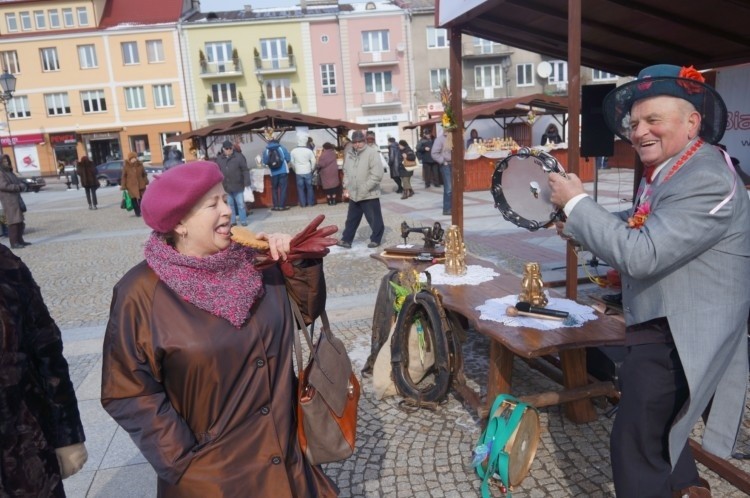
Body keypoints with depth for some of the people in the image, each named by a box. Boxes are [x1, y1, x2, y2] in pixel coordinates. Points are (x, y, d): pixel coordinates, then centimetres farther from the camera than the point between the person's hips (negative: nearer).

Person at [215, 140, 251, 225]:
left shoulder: (239, 156, -6)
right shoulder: (219, 158, 5)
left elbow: (245, 170, -8)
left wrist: (247, 183, -13)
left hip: (237, 185, -3)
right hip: (226, 186, 3)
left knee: (240, 204, 4)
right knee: (230, 205, 12)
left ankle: (243, 221, 13)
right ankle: (232, 221, 21)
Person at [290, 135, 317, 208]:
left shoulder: (293, 151, -5)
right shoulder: (309, 151, -9)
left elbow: (291, 162, -1)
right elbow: (313, 161, -6)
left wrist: (295, 170, 13)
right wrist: (312, 169, 9)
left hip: (298, 172, 1)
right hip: (308, 172, -1)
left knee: (300, 188, 7)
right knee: (309, 187, 10)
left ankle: (303, 204, 8)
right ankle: (310, 203, 14)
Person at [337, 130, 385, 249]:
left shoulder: (372, 153, -13)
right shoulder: (349, 154, 8)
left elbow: (377, 174, -19)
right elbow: (346, 172, 19)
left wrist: (365, 188, -19)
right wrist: (346, 187, 7)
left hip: (369, 194, -6)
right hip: (354, 194, 6)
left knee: (374, 219, 5)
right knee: (351, 219, 14)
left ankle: (375, 239, 21)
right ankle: (346, 240, 23)